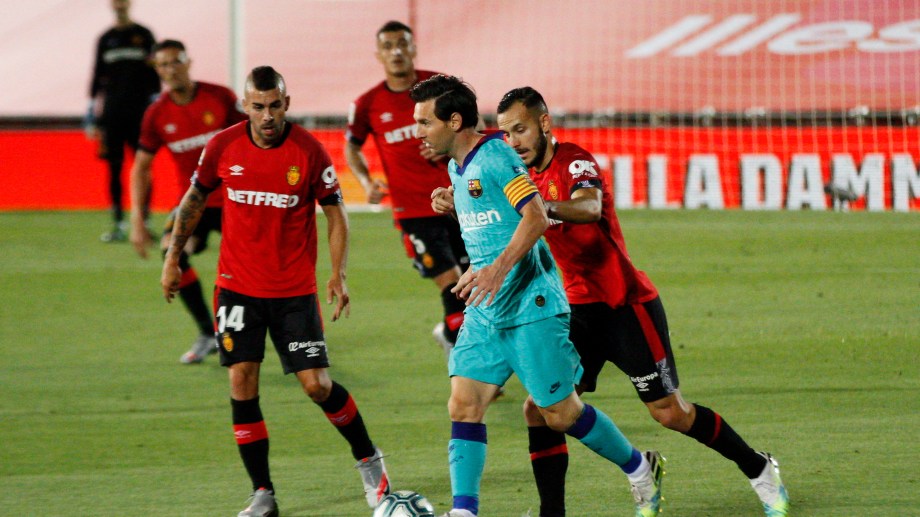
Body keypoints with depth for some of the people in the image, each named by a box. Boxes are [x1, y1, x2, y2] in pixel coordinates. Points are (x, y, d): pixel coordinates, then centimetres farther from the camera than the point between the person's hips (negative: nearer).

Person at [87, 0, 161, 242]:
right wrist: (93, 108, 9)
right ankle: (118, 225, 4)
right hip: (112, 112, 2)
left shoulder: (144, 35, 5)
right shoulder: (105, 39, 11)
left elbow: (154, 72, 4)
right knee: (114, 168, 0)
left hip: (140, 112, -2)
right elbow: (98, 75, 14)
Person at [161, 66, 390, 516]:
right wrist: (172, 258, 8)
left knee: (317, 385, -5)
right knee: (241, 382, -6)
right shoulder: (223, 147, -4)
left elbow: (335, 212, -1)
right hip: (238, 287, 2)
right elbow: (194, 199, 11)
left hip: (295, 289, -2)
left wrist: (338, 275, -10)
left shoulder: (309, 151, -9)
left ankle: (369, 461, 20)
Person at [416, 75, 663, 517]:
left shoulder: (495, 157, -16)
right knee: (463, 405, -7)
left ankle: (640, 469, 23)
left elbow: (536, 218, -24)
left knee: (561, 413, 0)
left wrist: (498, 270, -32)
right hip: (484, 311, 8)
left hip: (531, 306, -8)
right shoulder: (457, 168, 12)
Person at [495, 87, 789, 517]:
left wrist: (543, 206, -60)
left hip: (627, 305, -7)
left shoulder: (575, 162, -18)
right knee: (539, 408, -8)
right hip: (581, 309, 7)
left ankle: (759, 470, 19)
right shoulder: (528, 174, 7)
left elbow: (588, 208, -39)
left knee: (670, 413, -1)